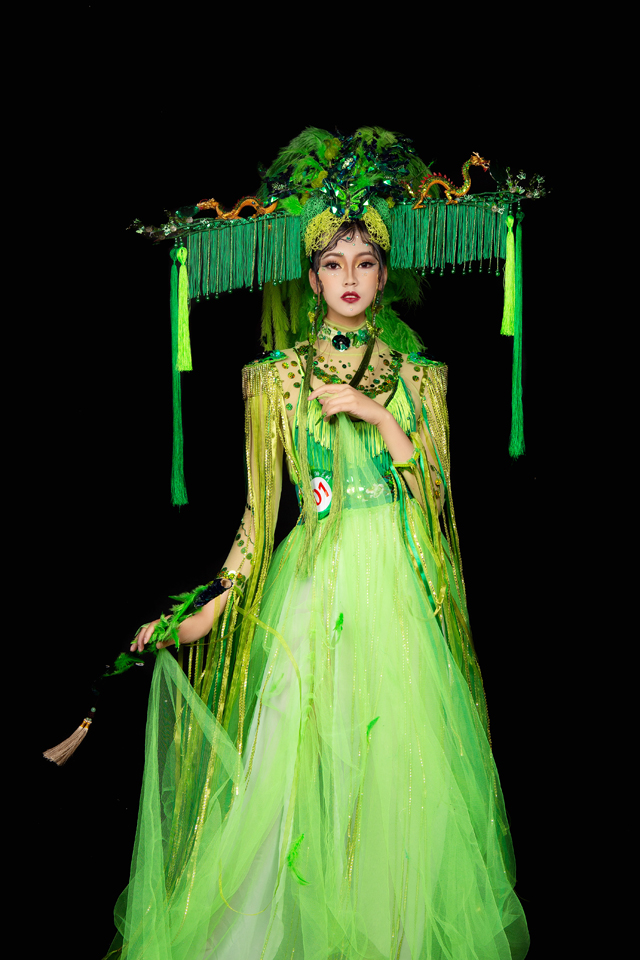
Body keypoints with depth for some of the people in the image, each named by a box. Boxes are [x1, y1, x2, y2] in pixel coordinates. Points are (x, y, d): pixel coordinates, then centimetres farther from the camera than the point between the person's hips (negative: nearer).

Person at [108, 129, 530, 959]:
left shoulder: (416, 375, 9)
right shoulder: (278, 375, 5)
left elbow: (439, 494, 1)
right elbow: (260, 508, 4)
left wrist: (374, 413, -9)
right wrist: (211, 604, -5)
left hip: (400, 584, 1)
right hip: (312, 581, -1)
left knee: (402, 761, 2)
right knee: (298, 762, -3)